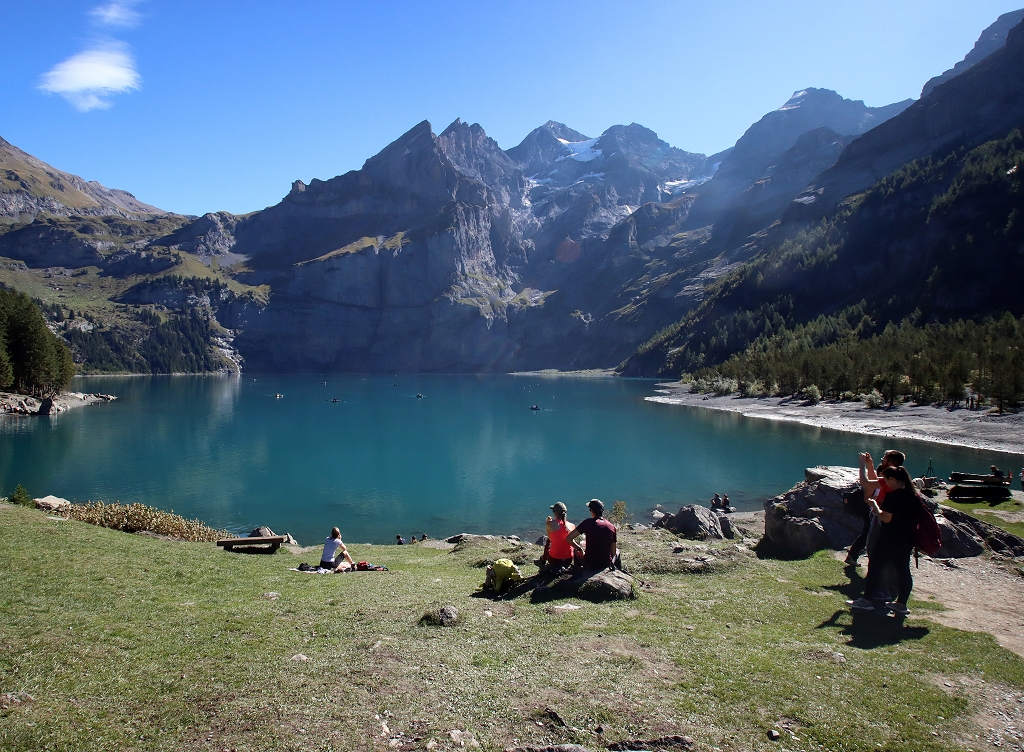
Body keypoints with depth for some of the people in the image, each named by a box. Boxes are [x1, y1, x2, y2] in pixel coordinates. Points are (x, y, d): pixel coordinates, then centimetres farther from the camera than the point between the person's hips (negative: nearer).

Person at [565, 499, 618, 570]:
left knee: (576, 551, 31)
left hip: (589, 565, -1)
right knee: (617, 551, 34)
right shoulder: (612, 527, -5)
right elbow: (613, 552, 0)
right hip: (606, 565, 1)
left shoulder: (588, 523, -12)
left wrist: (580, 549, 0)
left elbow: (568, 538, -15)